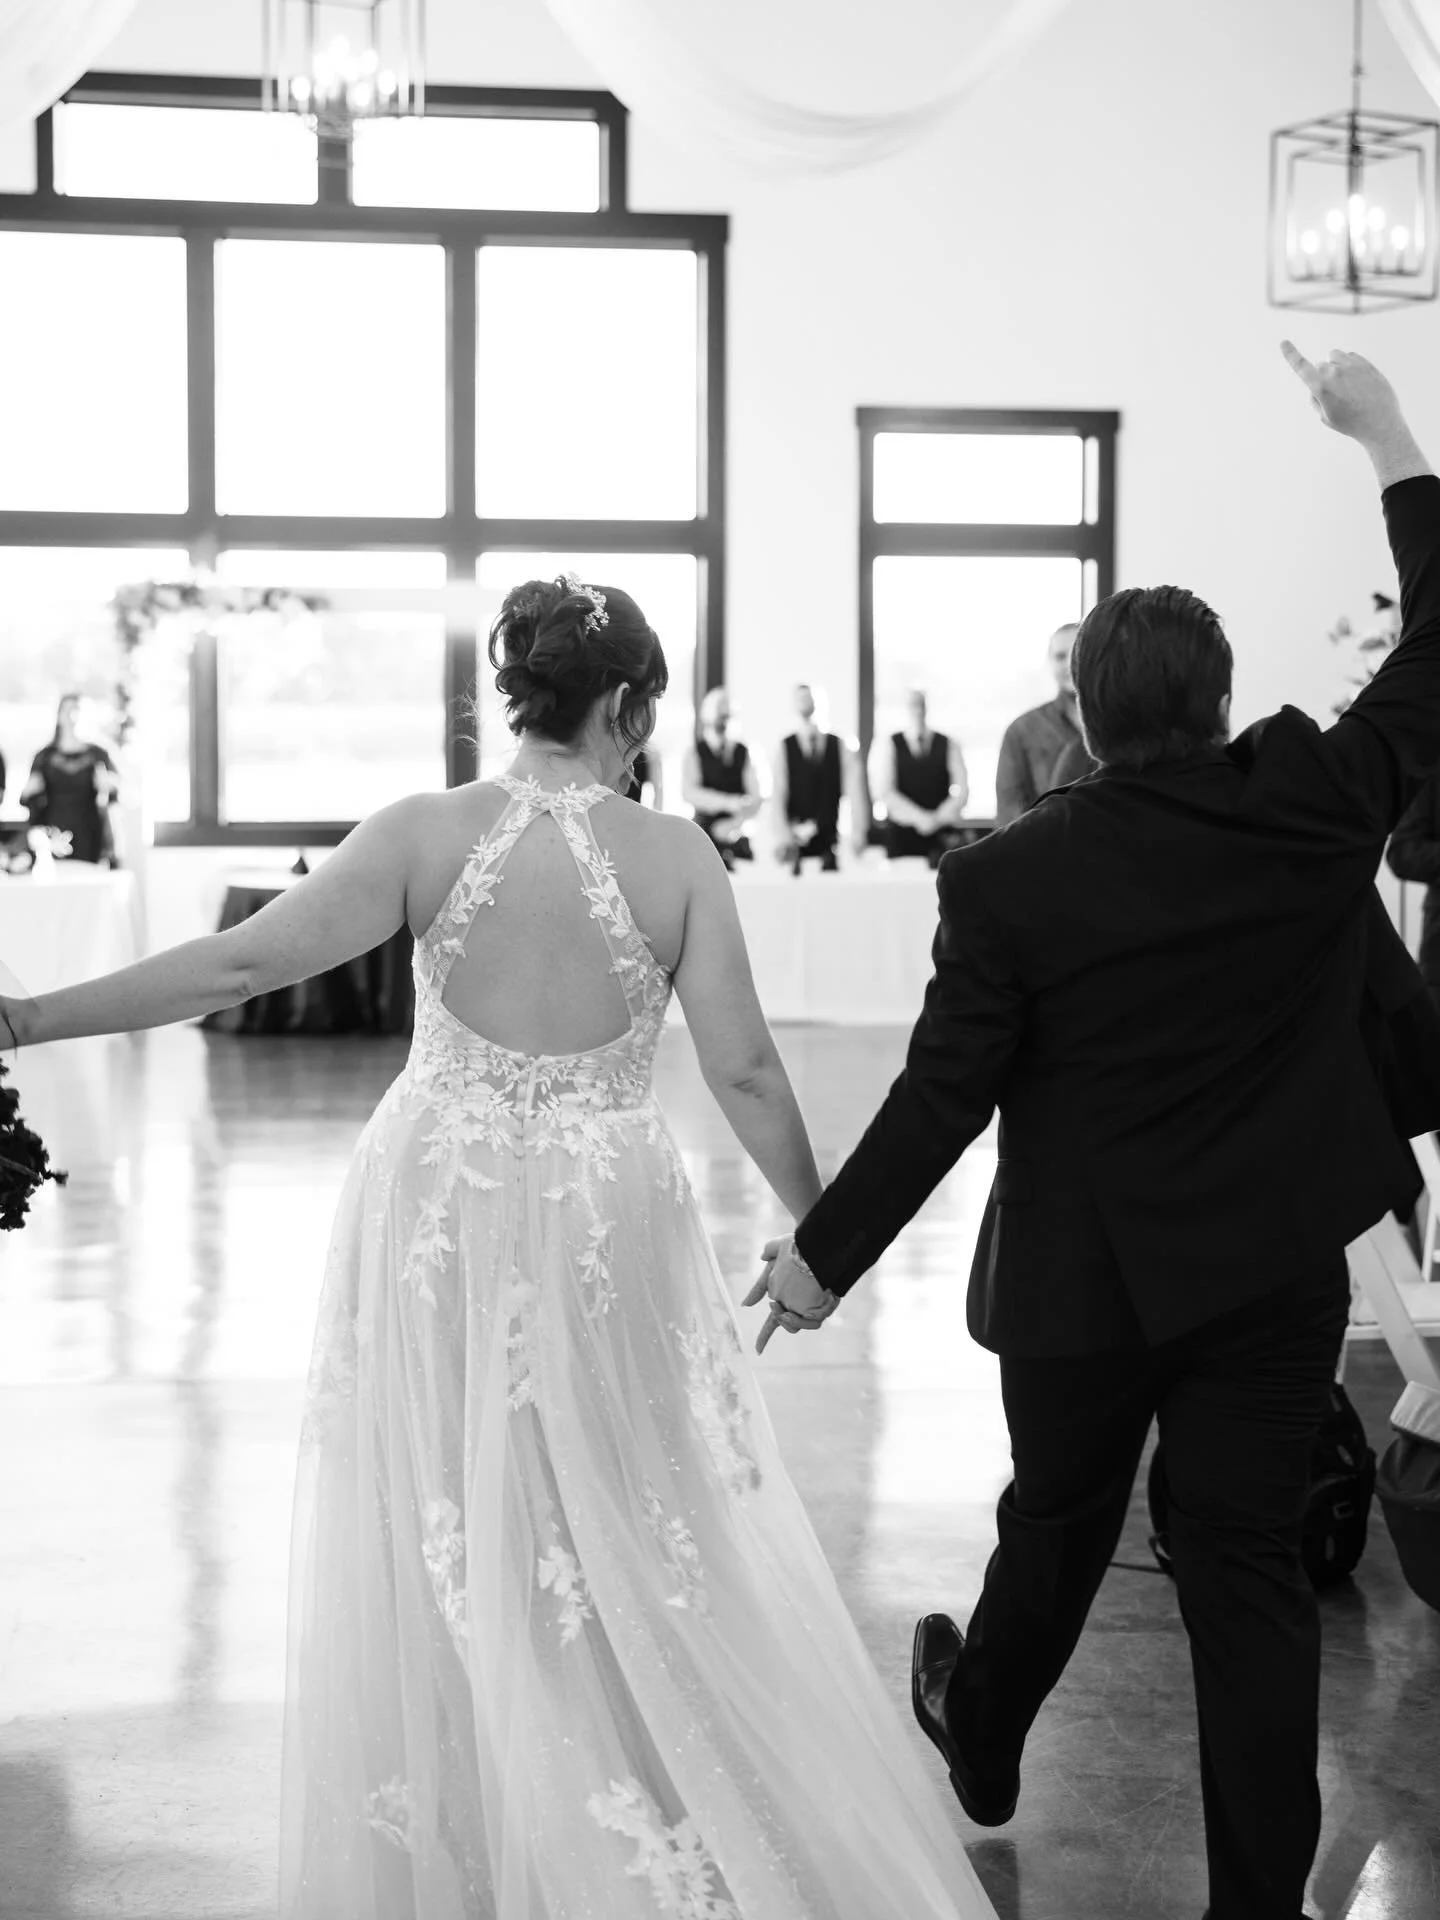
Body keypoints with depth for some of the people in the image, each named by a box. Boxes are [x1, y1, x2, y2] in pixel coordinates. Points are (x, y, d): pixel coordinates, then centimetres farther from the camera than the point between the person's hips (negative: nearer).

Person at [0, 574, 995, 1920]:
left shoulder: (425, 834, -8)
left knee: (437, 1541, 15)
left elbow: (237, 964, -13)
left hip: (438, 1219, 1)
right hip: (605, 1226, -1)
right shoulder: (674, 855, -9)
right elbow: (744, 1072, -8)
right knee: (638, 1541, 13)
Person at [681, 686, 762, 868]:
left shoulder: (742, 752, 9)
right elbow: (689, 792, -13)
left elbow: (755, 797, 3)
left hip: (736, 837, 2)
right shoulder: (695, 753, 2)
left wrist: (735, 823, -15)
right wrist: (728, 802, -25)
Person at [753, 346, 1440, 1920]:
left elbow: (941, 1100, -13)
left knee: (1057, 1531, 21)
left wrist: (825, 1253, 0)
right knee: (1249, 1569, 7)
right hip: (1275, 1273, 1)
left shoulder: (1010, 879, -16)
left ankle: (981, 1742, 48)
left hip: (1082, 1282, -1)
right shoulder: (1309, 808, -12)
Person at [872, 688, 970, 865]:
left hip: (942, 835, 1)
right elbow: (884, 792, -5)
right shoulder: (890, 746, 5)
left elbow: (962, 791, 2)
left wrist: (937, 818, -13)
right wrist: (920, 817, -13)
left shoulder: (948, 746, 9)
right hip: (902, 836, -1)